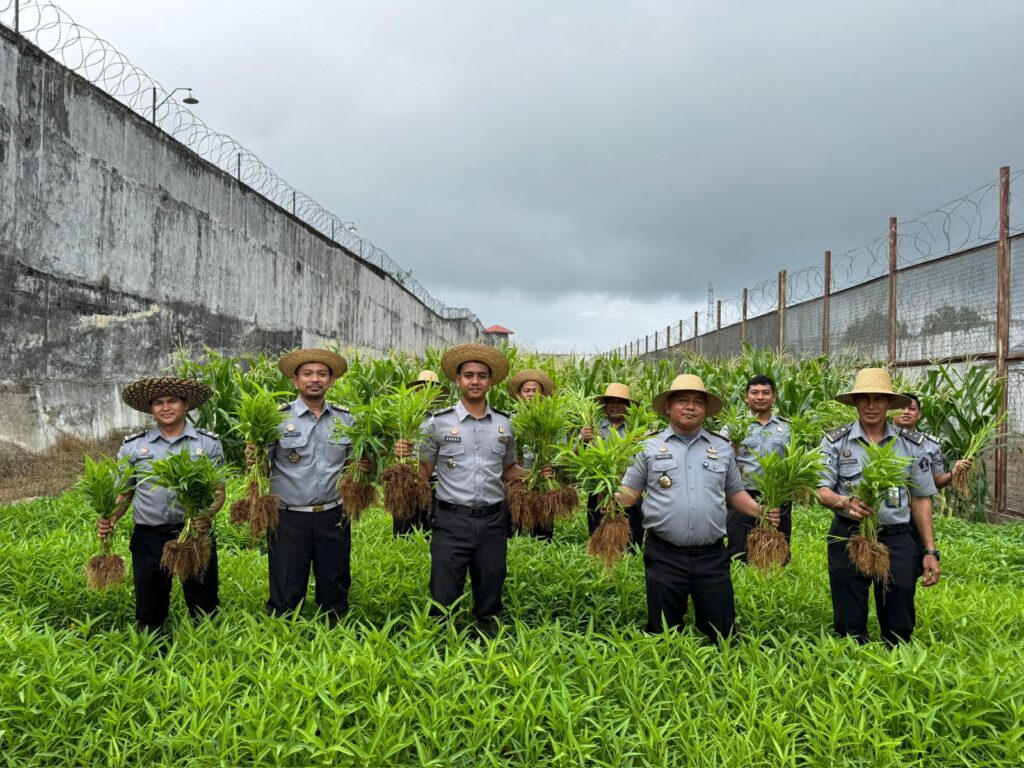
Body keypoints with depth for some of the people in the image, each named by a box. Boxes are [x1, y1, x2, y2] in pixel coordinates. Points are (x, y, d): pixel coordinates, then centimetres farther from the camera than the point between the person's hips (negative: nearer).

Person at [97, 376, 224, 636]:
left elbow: (218, 490, 2)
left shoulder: (209, 443, 2)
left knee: (205, 611, 7)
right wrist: (110, 520, -8)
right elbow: (124, 493, 11)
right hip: (149, 537, 1)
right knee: (149, 614, 13)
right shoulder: (132, 446, 6)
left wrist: (208, 515, -18)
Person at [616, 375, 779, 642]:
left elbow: (735, 492, 17)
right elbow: (629, 492, 4)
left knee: (722, 634, 9)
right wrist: (611, 503, -16)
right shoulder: (649, 446, 2)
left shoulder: (723, 448, 10)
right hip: (664, 556, -2)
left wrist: (760, 512, 0)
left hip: (713, 556, 2)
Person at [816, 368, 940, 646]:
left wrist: (931, 552, 6)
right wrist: (846, 503, -28)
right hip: (848, 537, -1)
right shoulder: (835, 441, -1)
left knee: (899, 628, 9)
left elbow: (921, 499, 9)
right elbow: (822, 491, -5)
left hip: (897, 539, 2)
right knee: (849, 627, 8)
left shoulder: (910, 445, 5)